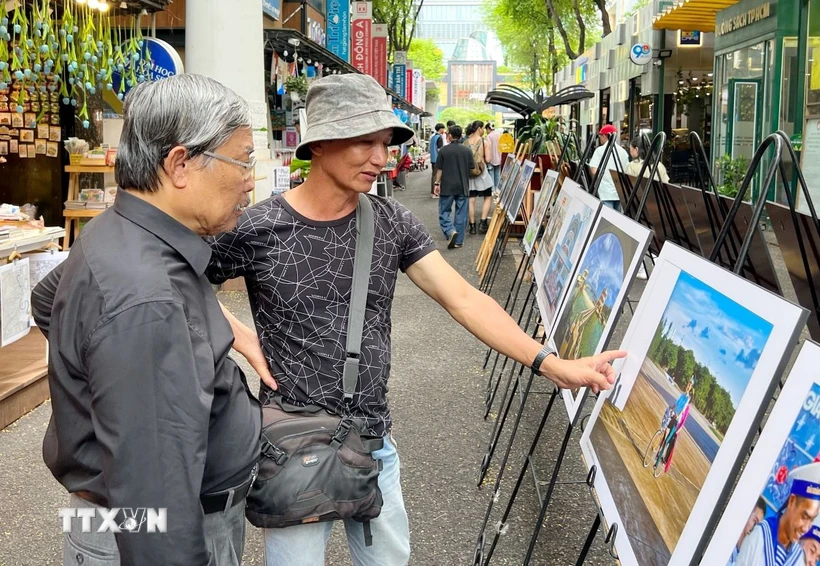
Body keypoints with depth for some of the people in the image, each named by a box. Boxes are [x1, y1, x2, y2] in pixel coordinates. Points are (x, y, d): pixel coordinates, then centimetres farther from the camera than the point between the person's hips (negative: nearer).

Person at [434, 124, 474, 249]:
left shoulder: (444, 150, -7)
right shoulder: (467, 150, 0)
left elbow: (439, 169, -4)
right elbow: (472, 168, 4)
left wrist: (437, 183, 4)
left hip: (447, 187, -2)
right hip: (463, 187, 2)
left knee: (444, 212, 7)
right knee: (461, 214, 8)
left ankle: (451, 231, -17)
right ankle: (459, 240, 10)